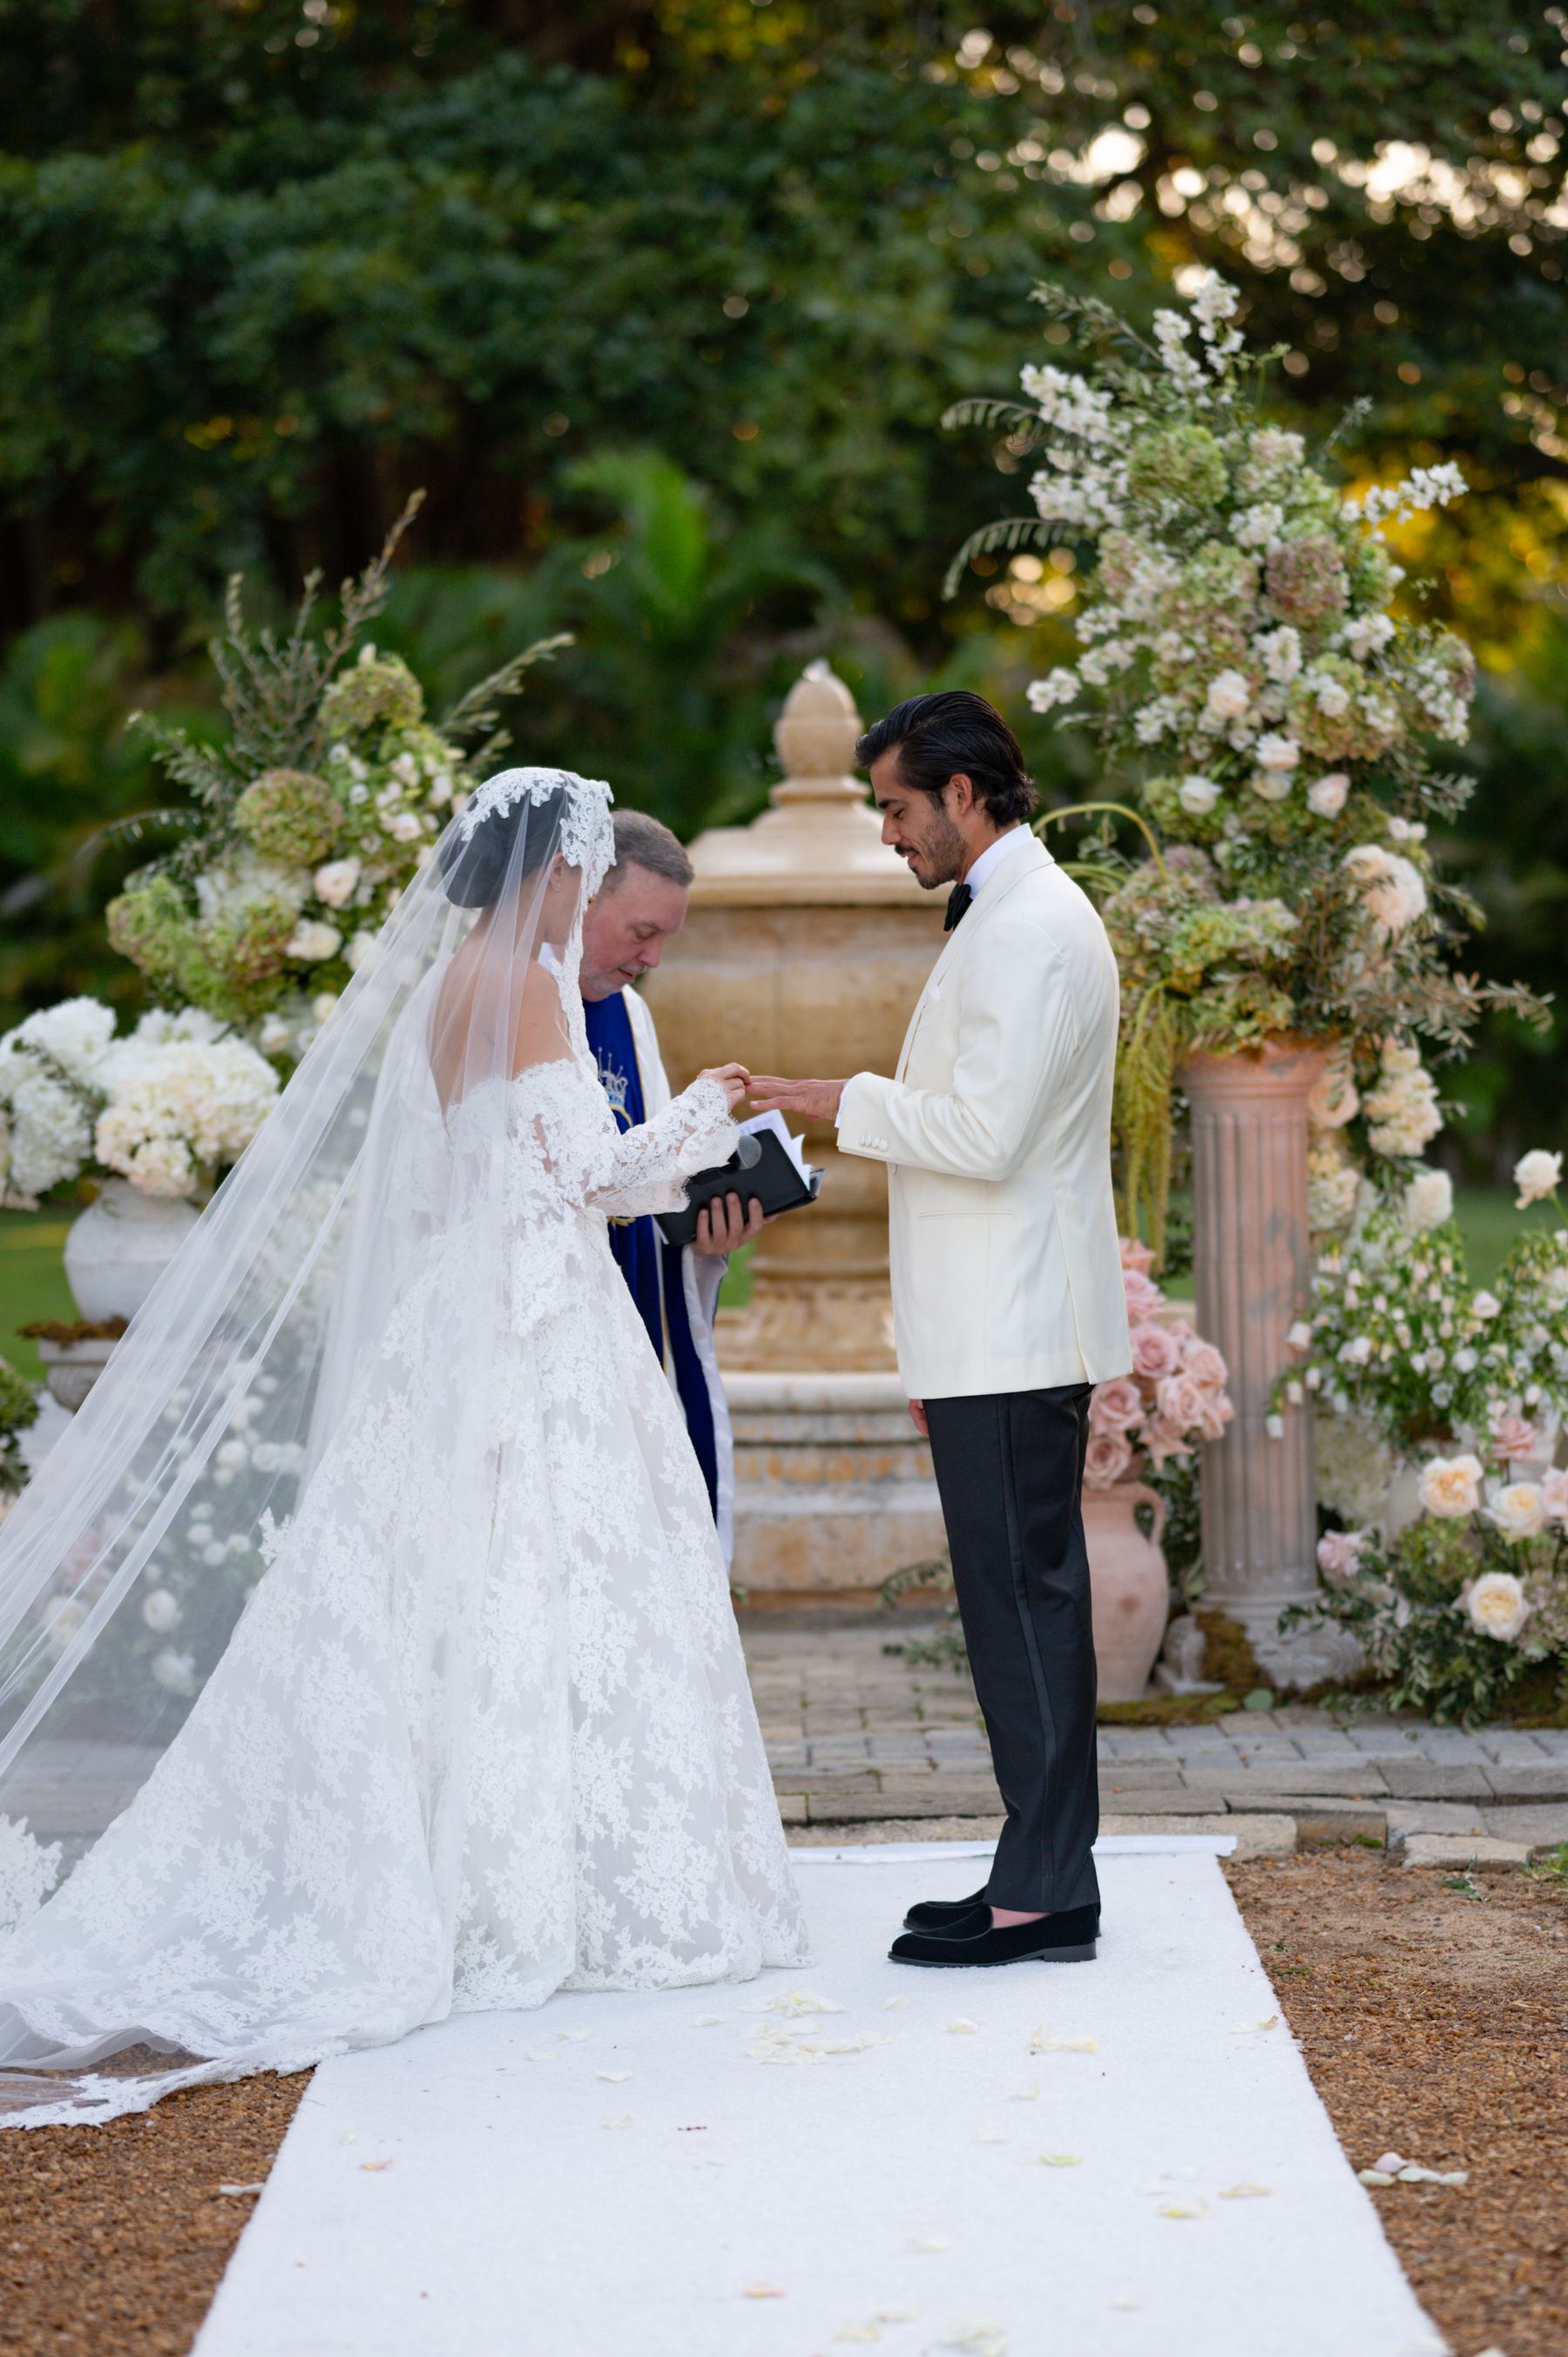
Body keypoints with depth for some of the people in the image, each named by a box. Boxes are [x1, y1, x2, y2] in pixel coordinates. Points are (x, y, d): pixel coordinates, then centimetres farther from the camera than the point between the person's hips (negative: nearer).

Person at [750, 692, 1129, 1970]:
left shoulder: (1030, 929, -15)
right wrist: (941, 1351, 24)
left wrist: (843, 1099, -10)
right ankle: (1043, 1877, 18)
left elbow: (985, 1133, -23)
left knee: (1022, 1599, -7)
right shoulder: (1012, 916, 19)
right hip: (1001, 1335, 11)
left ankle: (1046, 1894, -3)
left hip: (1014, 1337, -11)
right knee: (1027, 1598, 12)